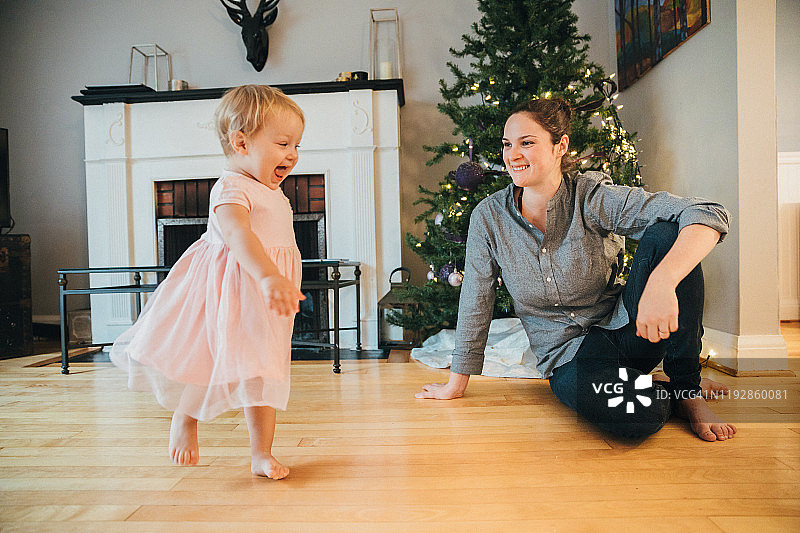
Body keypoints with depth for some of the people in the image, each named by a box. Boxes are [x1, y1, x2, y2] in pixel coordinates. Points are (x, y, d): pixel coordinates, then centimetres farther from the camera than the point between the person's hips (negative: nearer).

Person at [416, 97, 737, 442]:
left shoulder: (594, 198, -13)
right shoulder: (488, 217, -7)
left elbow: (708, 216, -22)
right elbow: (475, 304, 0)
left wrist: (661, 282, -44)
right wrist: (456, 385, 6)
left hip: (624, 326, 1)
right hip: (568, 352, -1)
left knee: (665, 234, -25)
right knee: (634, 416, -35)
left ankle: (687, 387, -11)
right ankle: (667, 396, 2)